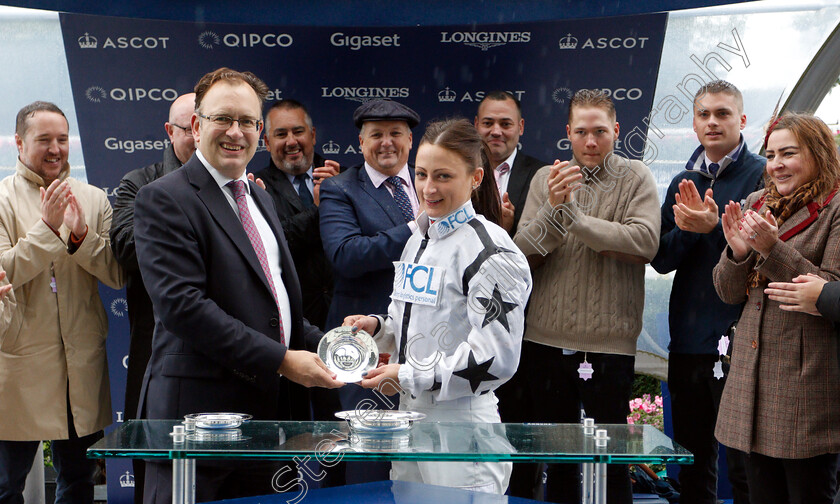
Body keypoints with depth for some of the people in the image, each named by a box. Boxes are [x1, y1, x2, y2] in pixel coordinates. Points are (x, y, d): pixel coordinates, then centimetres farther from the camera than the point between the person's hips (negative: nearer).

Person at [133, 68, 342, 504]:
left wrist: (324, 345, 5)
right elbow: (183, 305, -19)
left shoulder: (260, 198, 19)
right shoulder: (163, 199, -9)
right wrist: (280, 361, -19)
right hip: (201, 410, -7)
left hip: (269, 407, 7)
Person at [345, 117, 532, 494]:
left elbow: (496, 358, -20)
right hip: (410, 412, 8)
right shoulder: (417, 239, 12)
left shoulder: (489, 250, -14)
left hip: (463, 418, -8)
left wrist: (408, 376, -16)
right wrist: (378, 327, 3)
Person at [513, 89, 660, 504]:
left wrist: (574, 215, -16)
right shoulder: (546, 179, 7)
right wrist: (552, 209, -18)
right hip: (547, 339, 3)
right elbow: (523, 251, -2)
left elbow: (644, 243, -18)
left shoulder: (635, 179, -1)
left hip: (608, 341, -3)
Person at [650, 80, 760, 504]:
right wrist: (686, 228, -11)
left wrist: (716, 227, -23)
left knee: (745, 469, 2)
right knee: (691, 464, 16)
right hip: (687, 340, 6)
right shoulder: (683, 183, 12)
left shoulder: (762, 176, -4)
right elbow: (662, 259, 7)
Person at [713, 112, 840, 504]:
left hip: (807, 377, -6)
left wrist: (773, 249, -21)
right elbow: (729, 293, 13)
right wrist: (737, 252, -7)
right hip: (752, 369, 6)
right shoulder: (756, 204, 13)